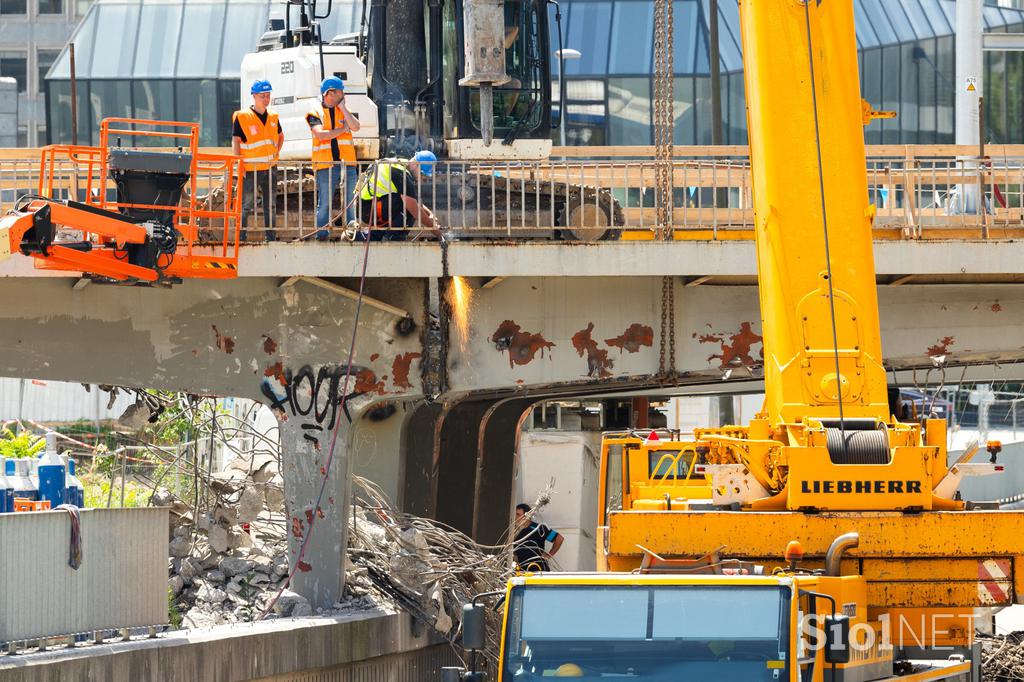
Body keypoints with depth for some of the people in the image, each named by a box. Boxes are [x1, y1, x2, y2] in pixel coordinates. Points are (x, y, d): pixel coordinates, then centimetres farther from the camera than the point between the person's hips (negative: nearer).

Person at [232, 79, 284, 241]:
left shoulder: (273, 117, 10)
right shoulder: (242, 117, -7)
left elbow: (280, 136, 26)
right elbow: (236, 140, -7)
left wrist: (276, 152, 11)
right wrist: (238, 163, -14)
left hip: (270, 168, 5)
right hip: (250, 169, -5)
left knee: (270, 207, 11)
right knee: (246, 206, -4)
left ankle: (271, 238, 16)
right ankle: (240, 238, 1)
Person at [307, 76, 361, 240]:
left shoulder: (344, 111, 14)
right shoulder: (315, 113, 2)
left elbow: (355, 127, -4)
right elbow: (321, 134, -14)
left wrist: (342, 106, -3)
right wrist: (343, 129, -4)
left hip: (348, 164, 4)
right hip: (325, 165, -4)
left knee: (351, 204, 7)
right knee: (324, 205, -3)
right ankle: (321, 234, 0)